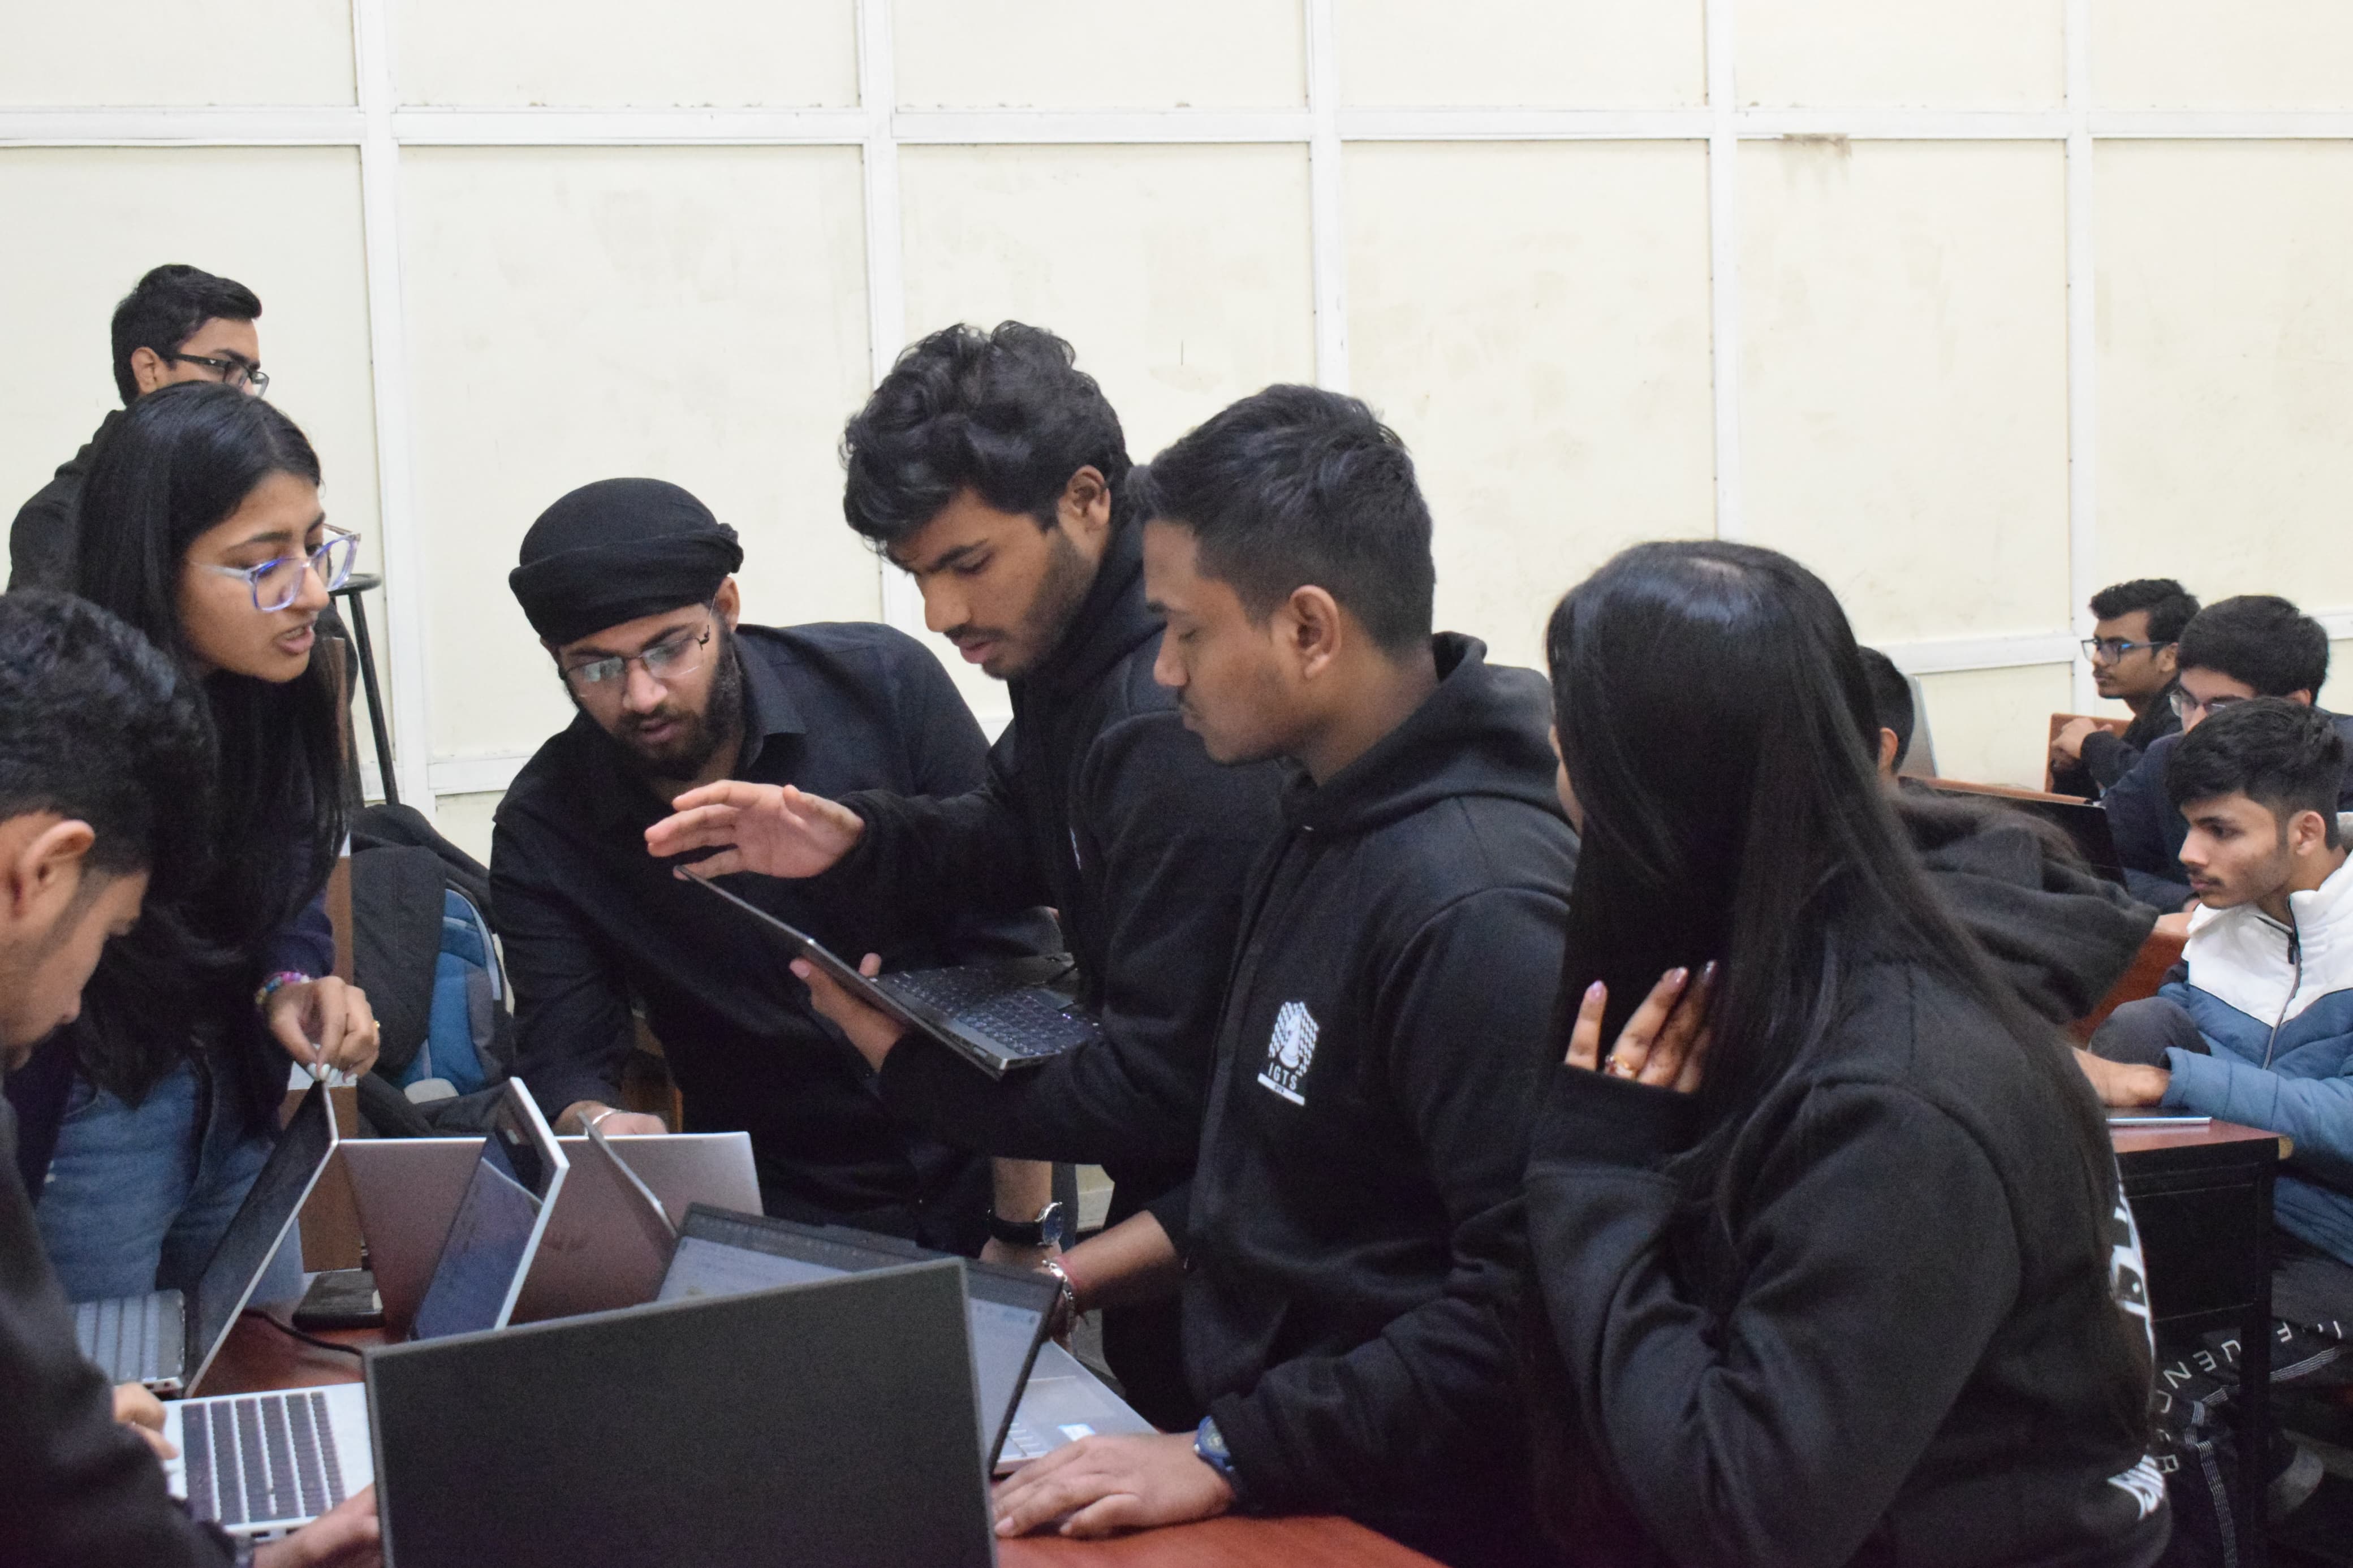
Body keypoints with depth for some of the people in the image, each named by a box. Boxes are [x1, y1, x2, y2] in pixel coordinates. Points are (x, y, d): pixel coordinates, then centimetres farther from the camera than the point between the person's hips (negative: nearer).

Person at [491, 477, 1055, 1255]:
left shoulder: (884, 685, -9)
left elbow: (1011, 955, -8)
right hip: (777, 1216, 2)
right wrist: (595, 1124, -34)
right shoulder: (543, 831, -5)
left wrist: (1029, 1230, -12)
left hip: (977, 1180, -2)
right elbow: (563, 1060, -7)